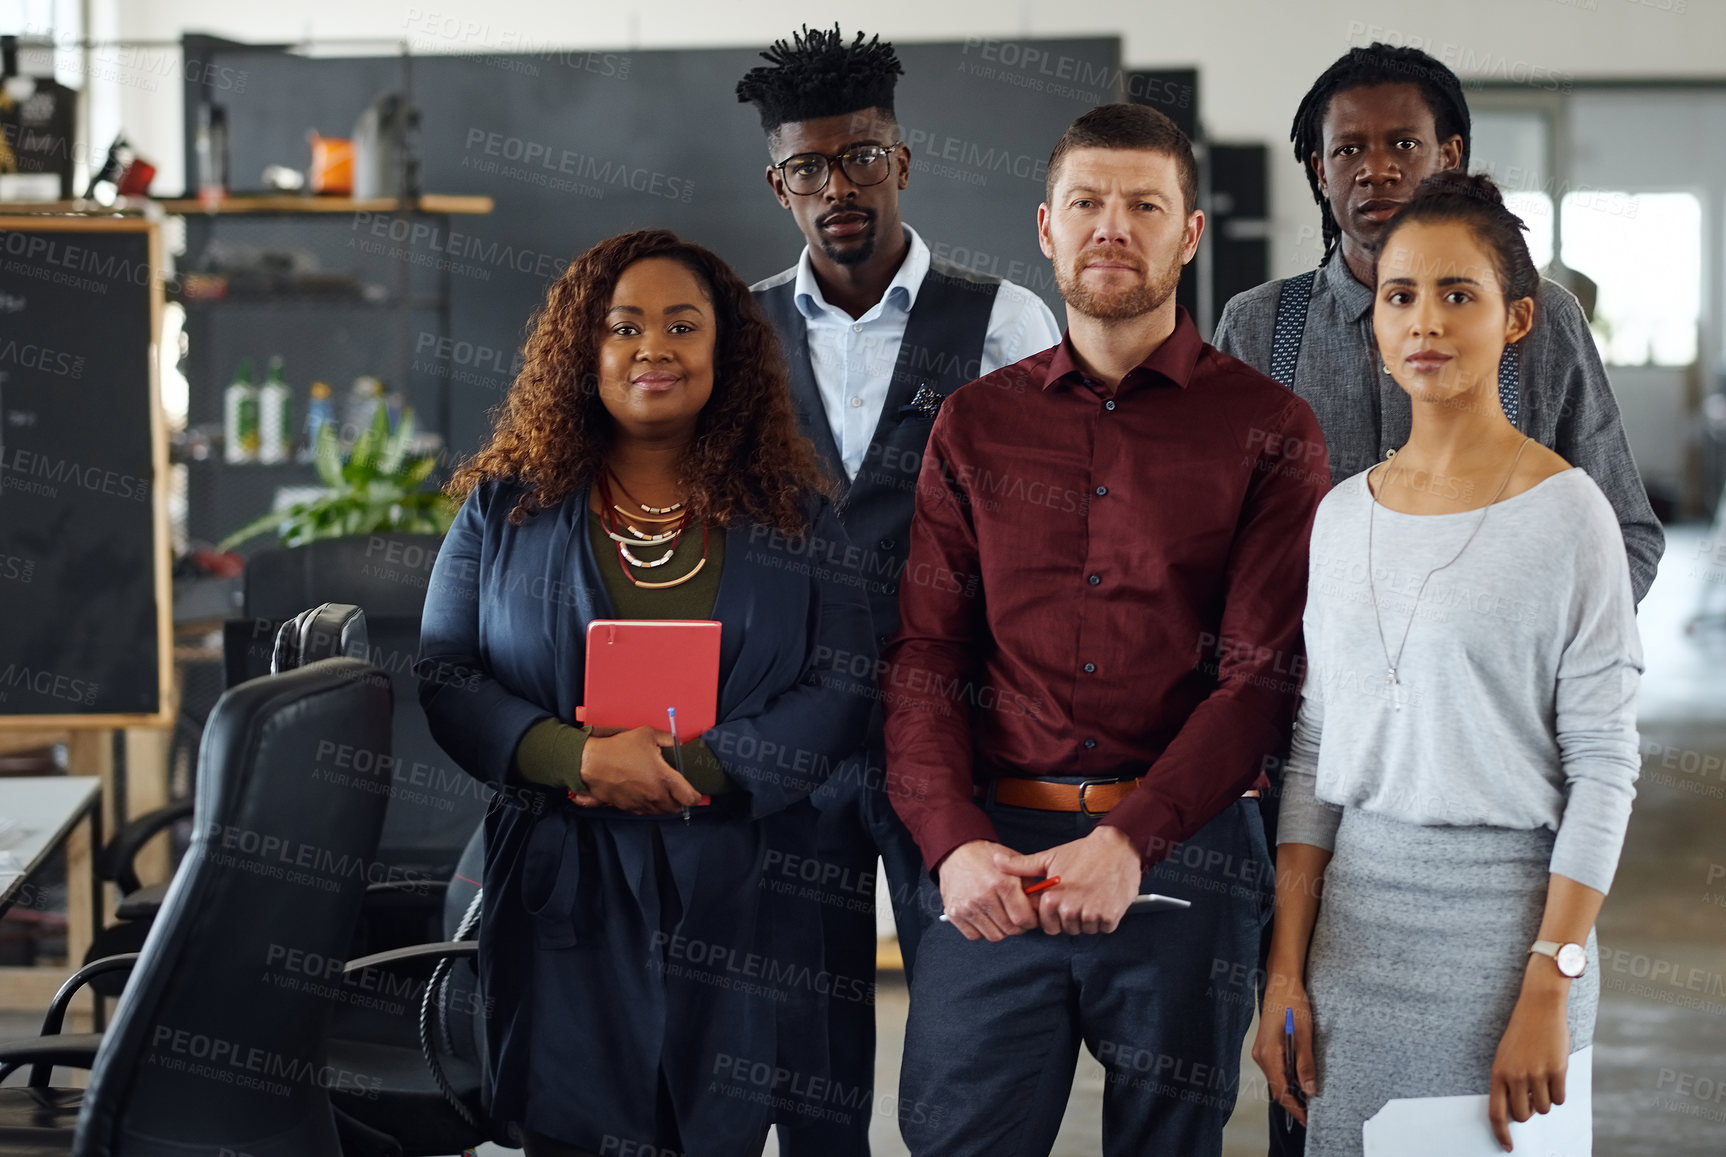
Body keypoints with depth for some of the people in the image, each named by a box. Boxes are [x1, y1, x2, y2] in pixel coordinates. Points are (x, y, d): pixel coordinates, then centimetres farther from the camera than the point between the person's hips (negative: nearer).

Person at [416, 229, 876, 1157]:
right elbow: (444, 680, 2)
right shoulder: (505, 508, 8)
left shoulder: (791, 515, 7)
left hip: (736, 902, 1)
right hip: (562, 895, 0)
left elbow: (841, 692, -1)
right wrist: (584, 758, -14)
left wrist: (690, 765, -15)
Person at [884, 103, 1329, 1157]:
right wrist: (954, 841, -9)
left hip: (1184, 853, -1)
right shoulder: (976, 423, 13)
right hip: (993, 850, 2)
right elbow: (926, 653, 7)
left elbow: (1265, 671, -5)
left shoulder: (1267, 429, 3)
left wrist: (1131, 843, -17)